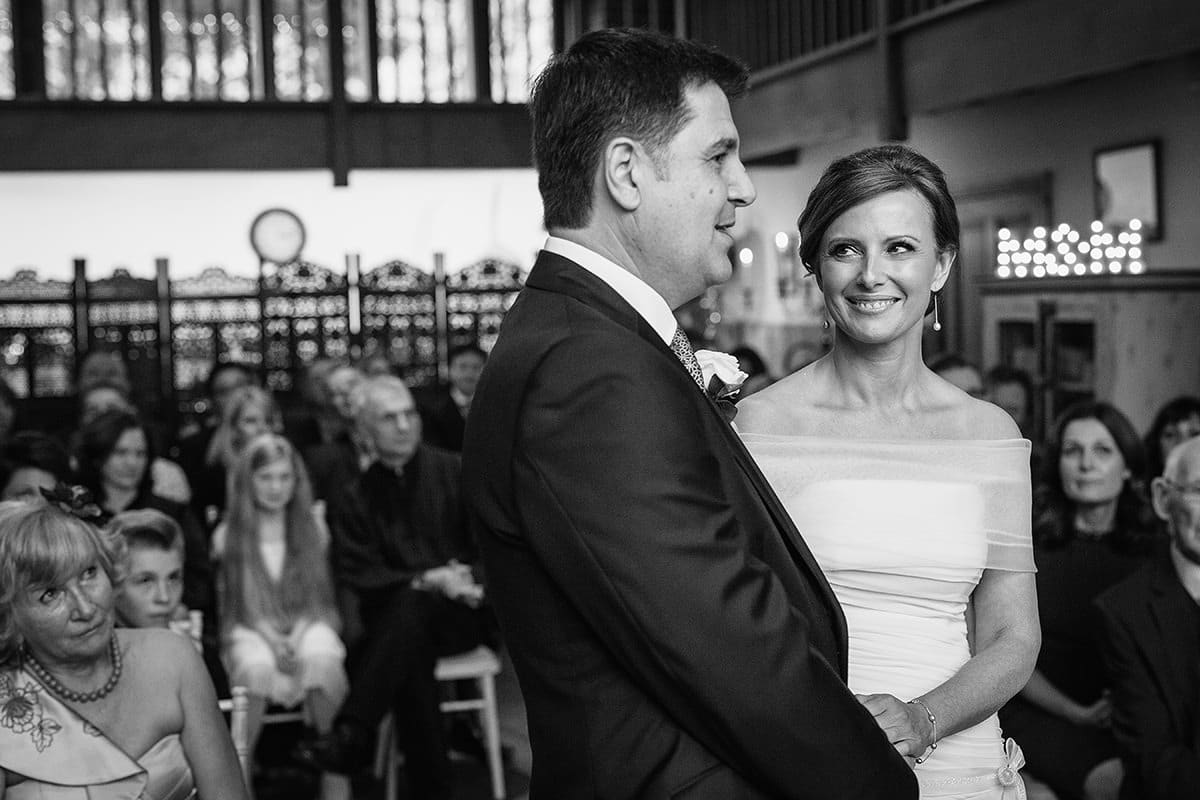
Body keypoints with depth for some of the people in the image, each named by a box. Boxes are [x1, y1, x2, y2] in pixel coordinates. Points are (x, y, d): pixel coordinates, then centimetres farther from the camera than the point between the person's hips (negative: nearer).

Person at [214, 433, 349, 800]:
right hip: (251, 631, -1)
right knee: (257, 666, -38)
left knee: (322, 658, -36)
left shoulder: (313, 527, 11)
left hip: (306, 624, 1)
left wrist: (297, 634, -11)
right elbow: (229, 604, 4)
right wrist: (270, 637, -14)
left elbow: (320, 595, 9)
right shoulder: (228, 536, 6)